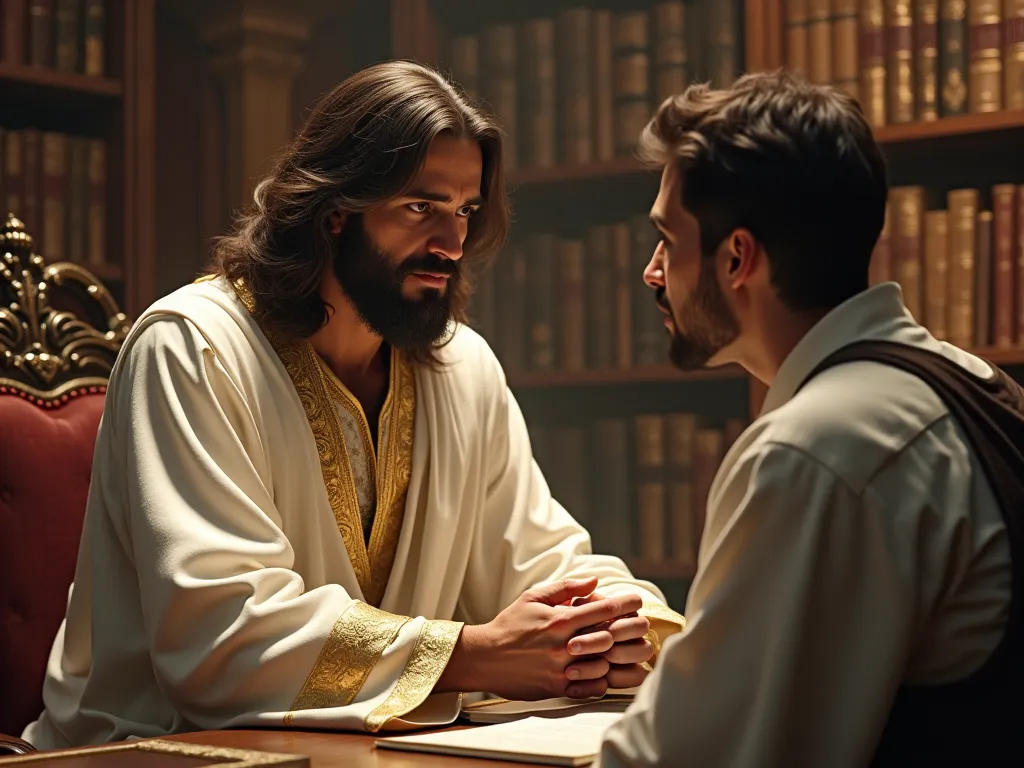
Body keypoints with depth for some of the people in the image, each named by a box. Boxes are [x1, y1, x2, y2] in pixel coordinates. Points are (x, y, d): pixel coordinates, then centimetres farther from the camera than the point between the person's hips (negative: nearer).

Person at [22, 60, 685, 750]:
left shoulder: (466, 366, 6)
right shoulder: (191, 352, -13)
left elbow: (545, 559, 11)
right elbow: (217, 627, -22)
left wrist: (627, 622, -12)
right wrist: (472, 655, -25)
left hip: (372, 746, 6)